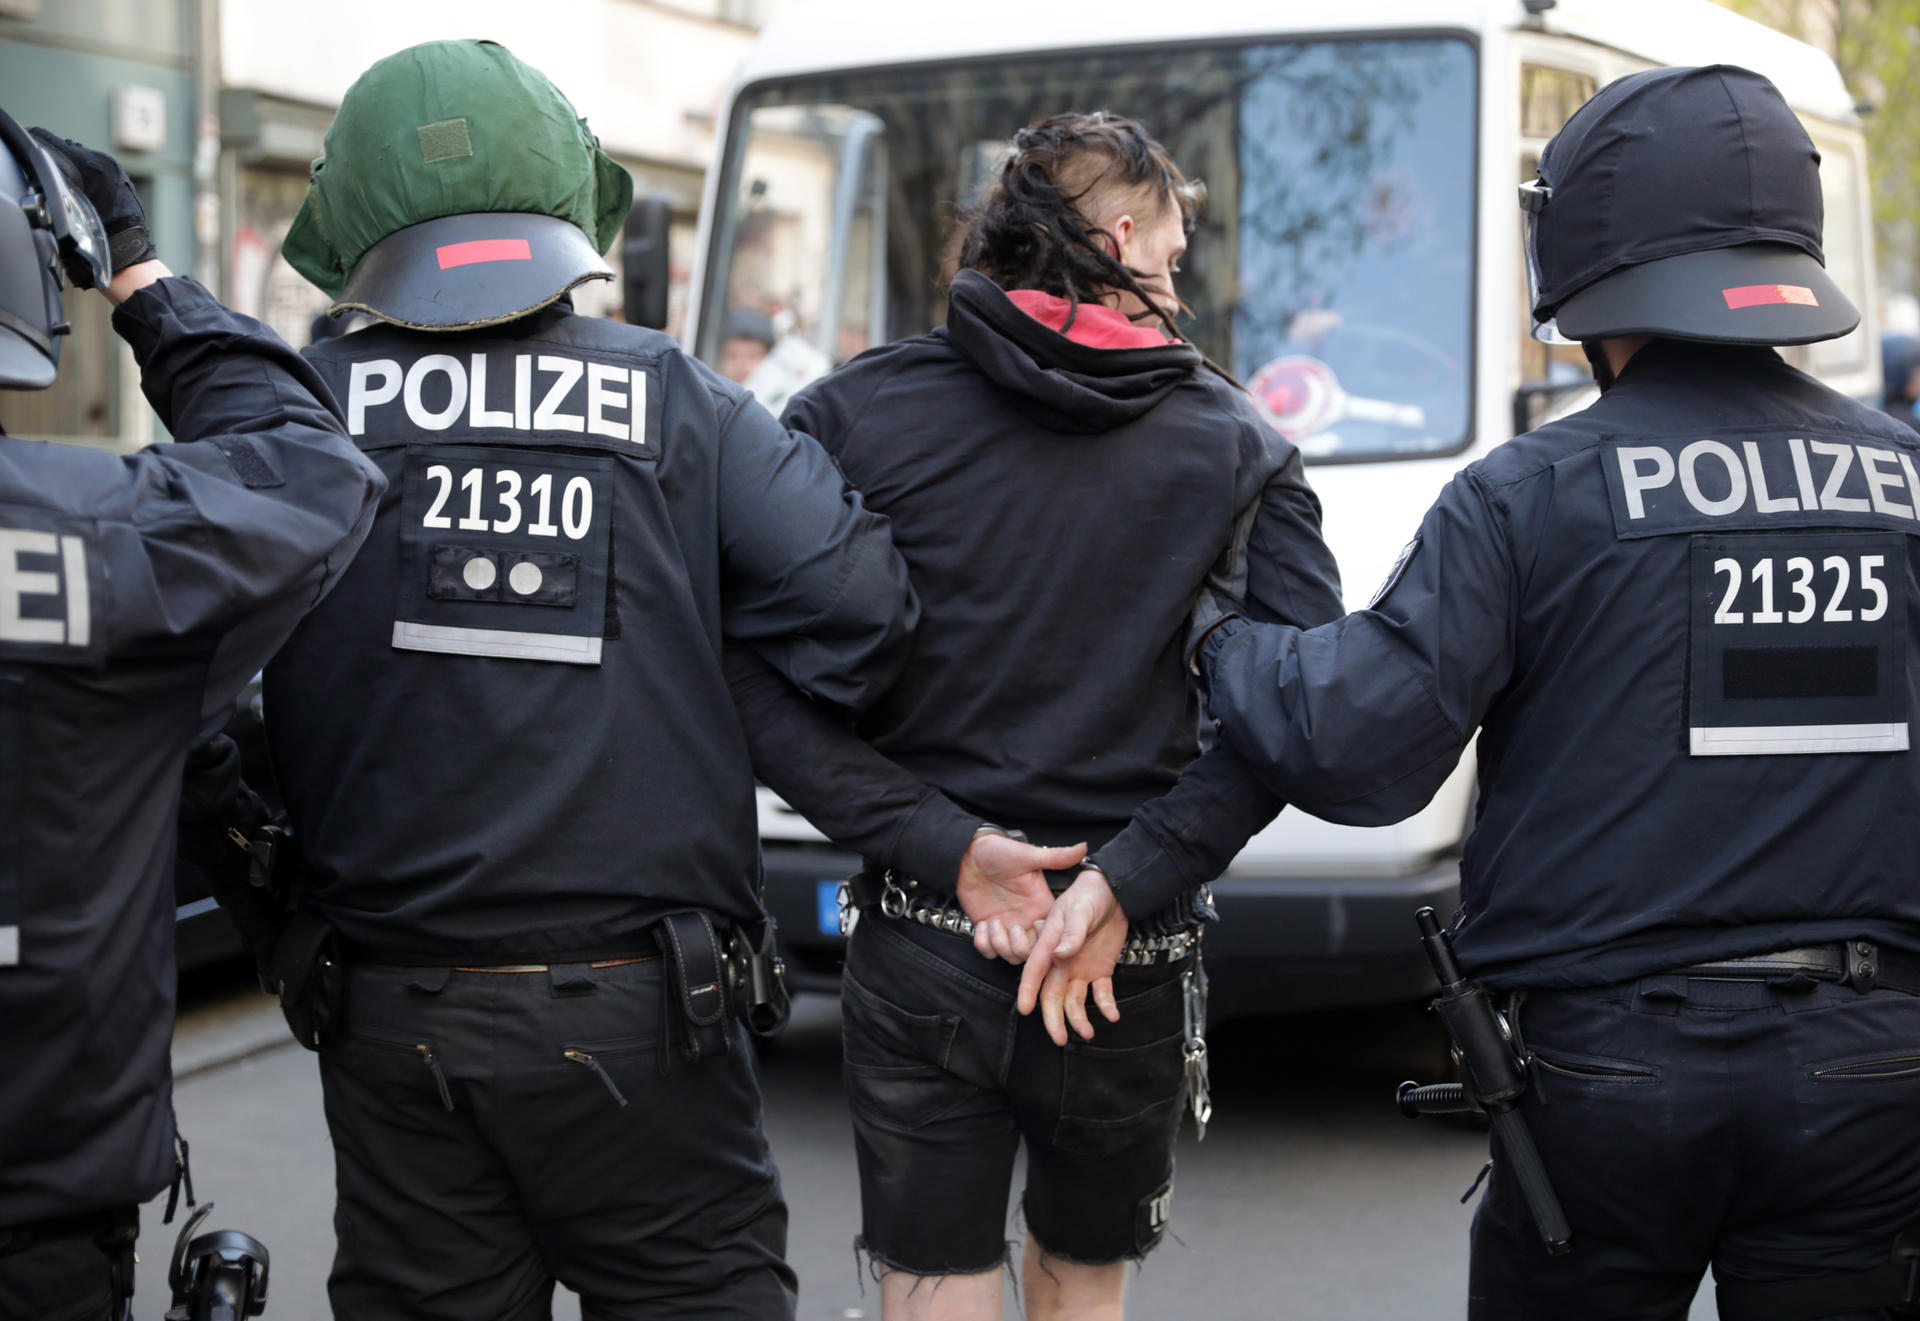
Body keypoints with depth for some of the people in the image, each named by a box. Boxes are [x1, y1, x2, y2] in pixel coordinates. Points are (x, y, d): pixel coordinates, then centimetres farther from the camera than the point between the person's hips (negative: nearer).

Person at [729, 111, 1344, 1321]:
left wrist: (948, 850, -10)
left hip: (919, 948, -1)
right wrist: (1126, 884, -12)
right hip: (1134, 968, 1)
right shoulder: (1237, 449, 1)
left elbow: (757, 681, -11)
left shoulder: (851, 417, -1)